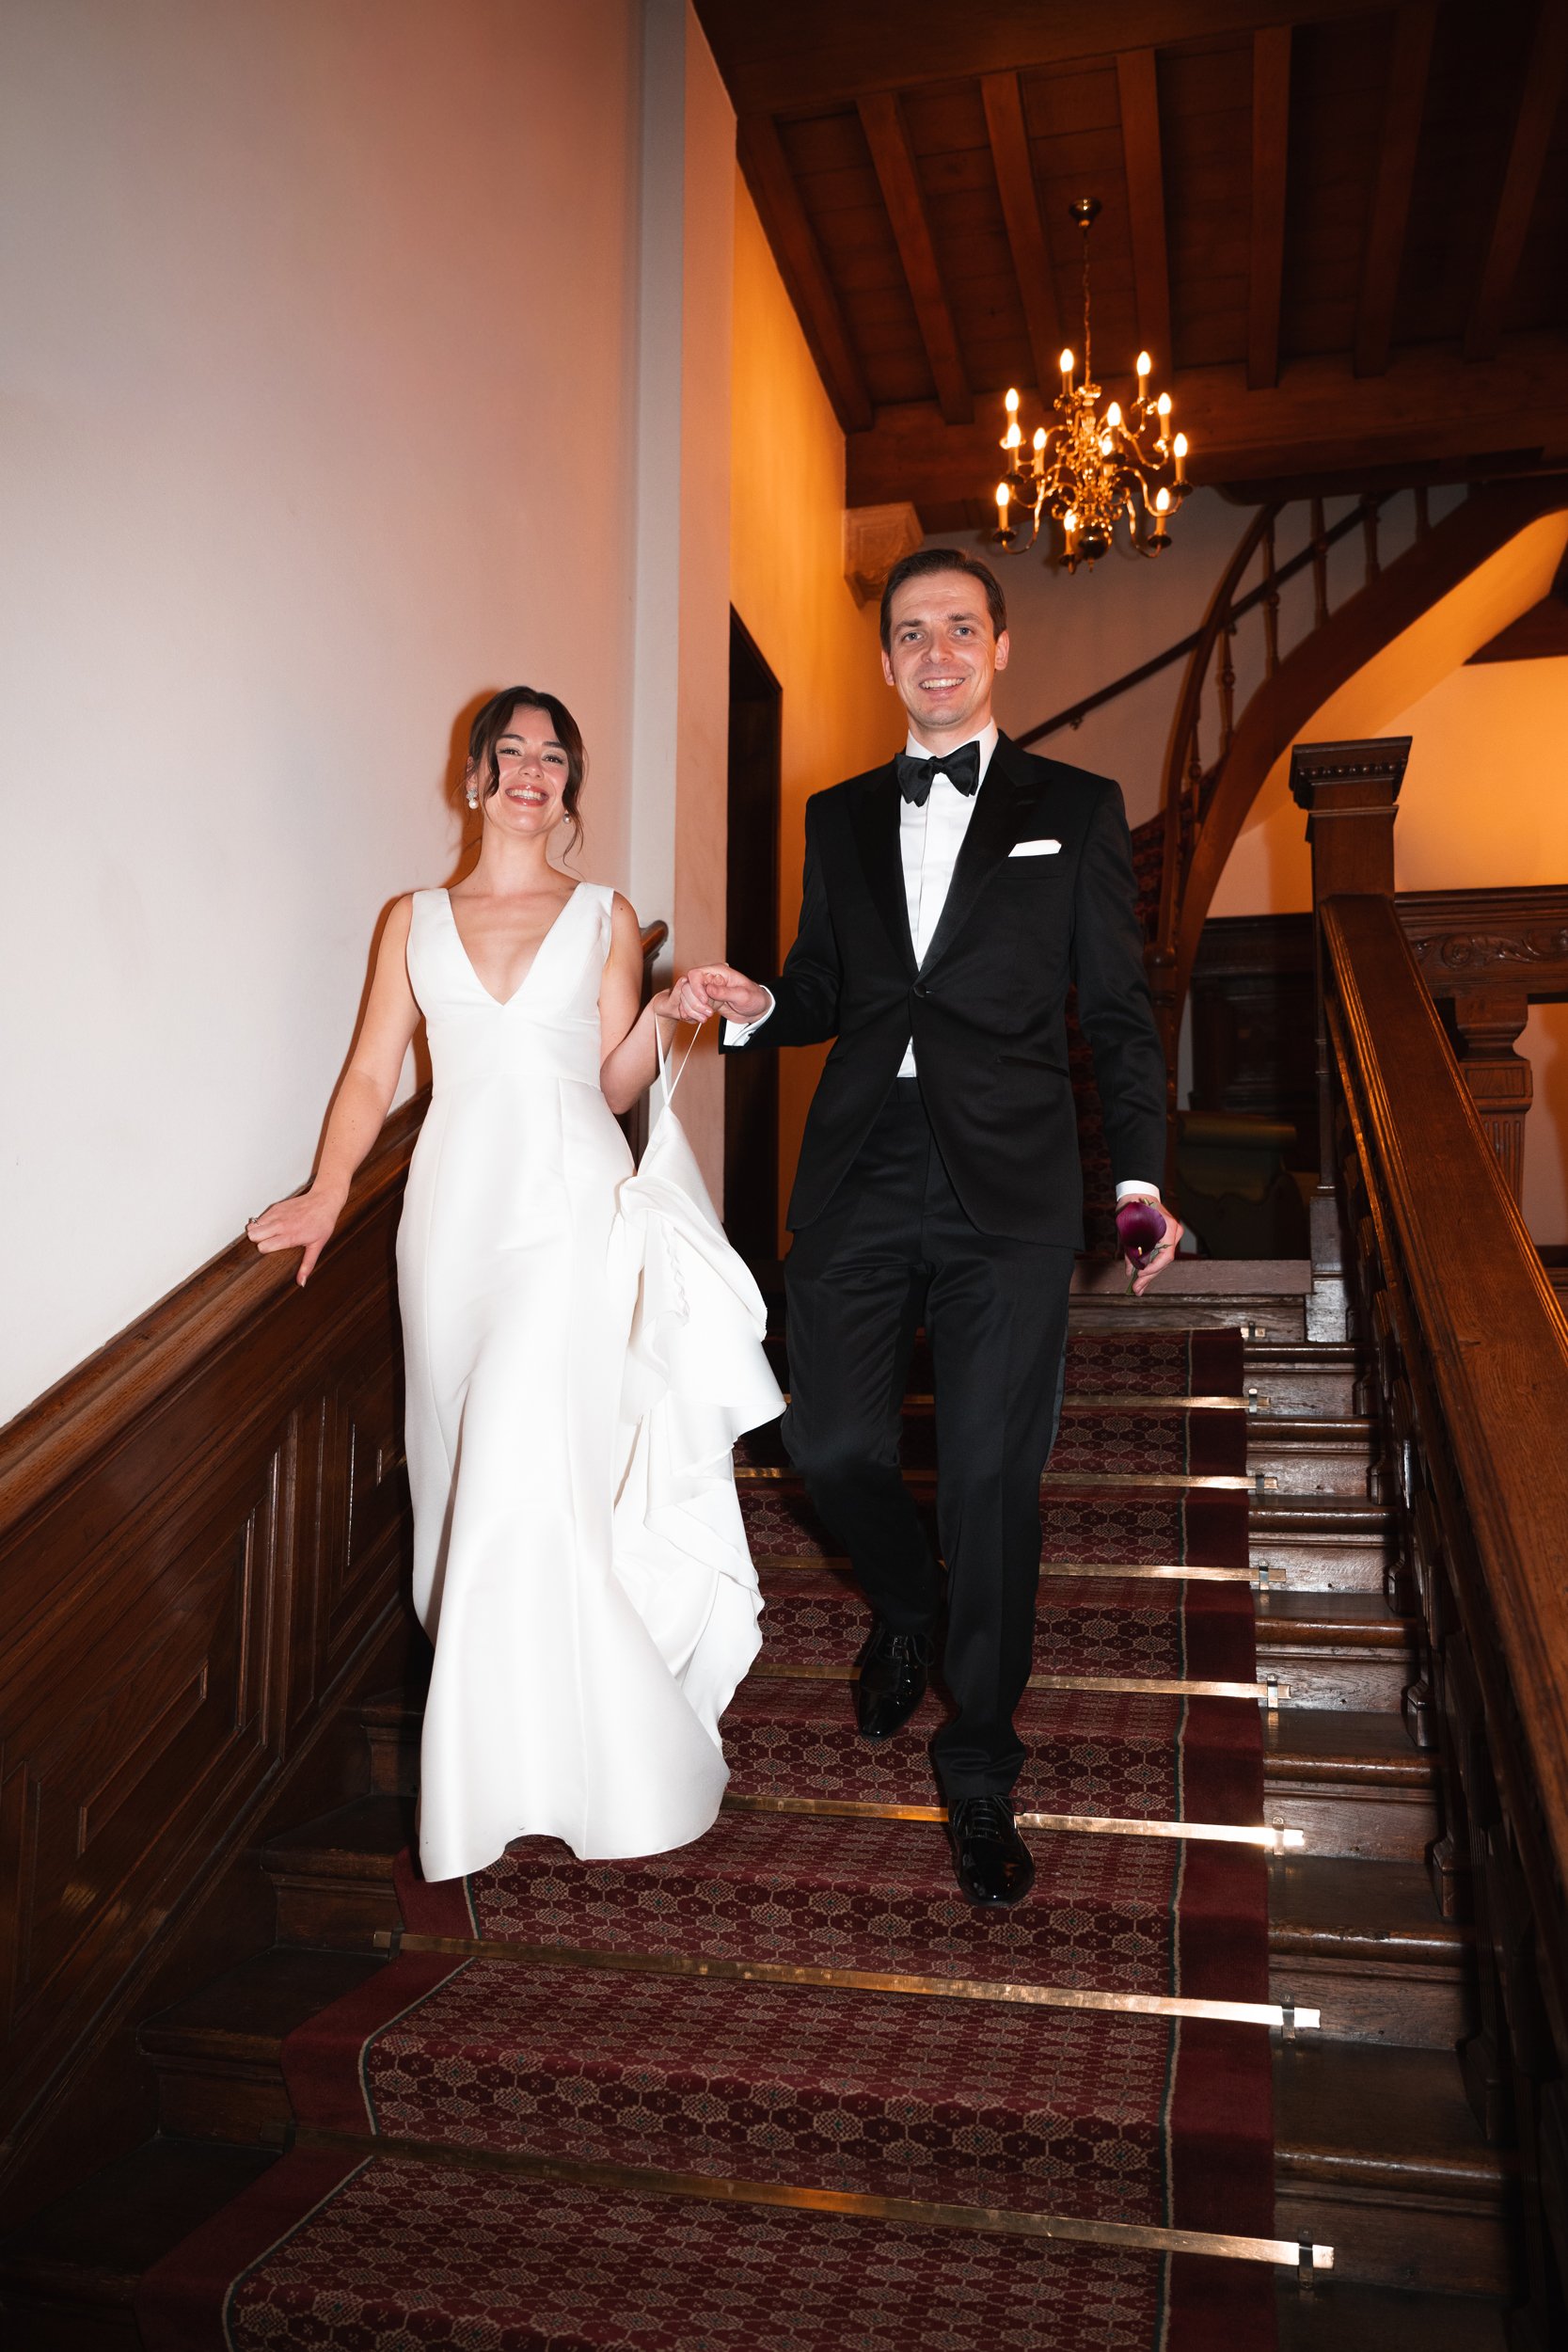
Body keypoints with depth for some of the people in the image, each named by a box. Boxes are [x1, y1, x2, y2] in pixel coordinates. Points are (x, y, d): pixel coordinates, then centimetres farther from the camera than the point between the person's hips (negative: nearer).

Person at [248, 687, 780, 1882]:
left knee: (536, 1468, -10)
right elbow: (373, 1073, 6)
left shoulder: (606, 917, 8)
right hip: (459, 1205, 3)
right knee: (466, 1461, 7)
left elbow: (615, 1083, 7)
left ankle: (559, 1755, 4)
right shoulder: (415, 920, 12)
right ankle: (501, 1731, 24)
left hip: (574, 1208, -2)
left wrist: (662, 1011, -10)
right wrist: (326, 1192, -7)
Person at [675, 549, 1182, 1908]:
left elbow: (1120, 1014, 4)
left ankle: (981, 1779, 20)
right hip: (859, 1183, 3)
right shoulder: (840, 817, 16)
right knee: (833, 1446, 1)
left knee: (992, 1480, 0)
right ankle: (906, 1613, 37)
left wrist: (1140, 1180, -6)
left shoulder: (1076, 810, 7)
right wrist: (750, 1004, -3)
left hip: (1007, 1193, -2)